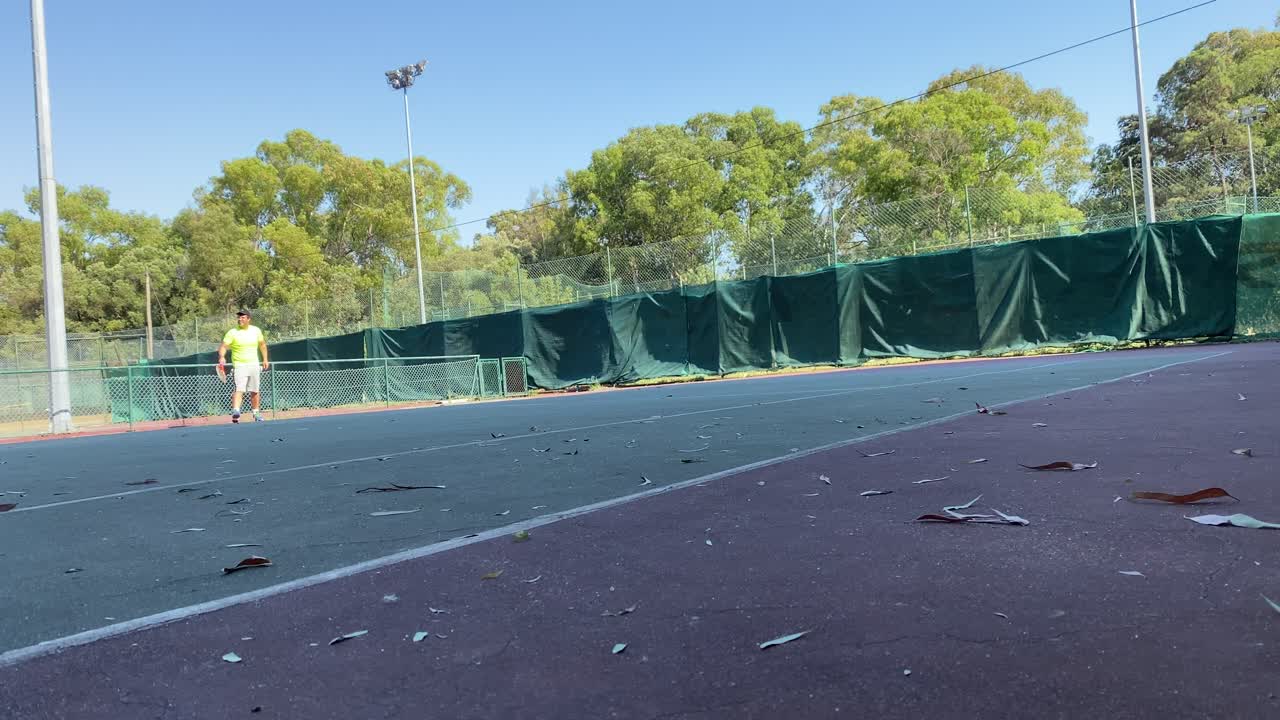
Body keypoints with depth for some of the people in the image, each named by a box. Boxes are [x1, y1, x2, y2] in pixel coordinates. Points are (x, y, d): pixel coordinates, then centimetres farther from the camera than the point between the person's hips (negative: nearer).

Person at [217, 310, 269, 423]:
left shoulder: (256, 330, 5)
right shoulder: (232, 332, -5)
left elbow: (262, 344, 19)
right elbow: (223, 346, -11)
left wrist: (265, 359, 15)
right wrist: (222, 357, -29)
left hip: (254, 365, 4)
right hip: (239, 365, -4)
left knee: (254, 391, 10)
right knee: (239, 389, -20)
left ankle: (256, 413, 22)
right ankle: (235, 411, -29)